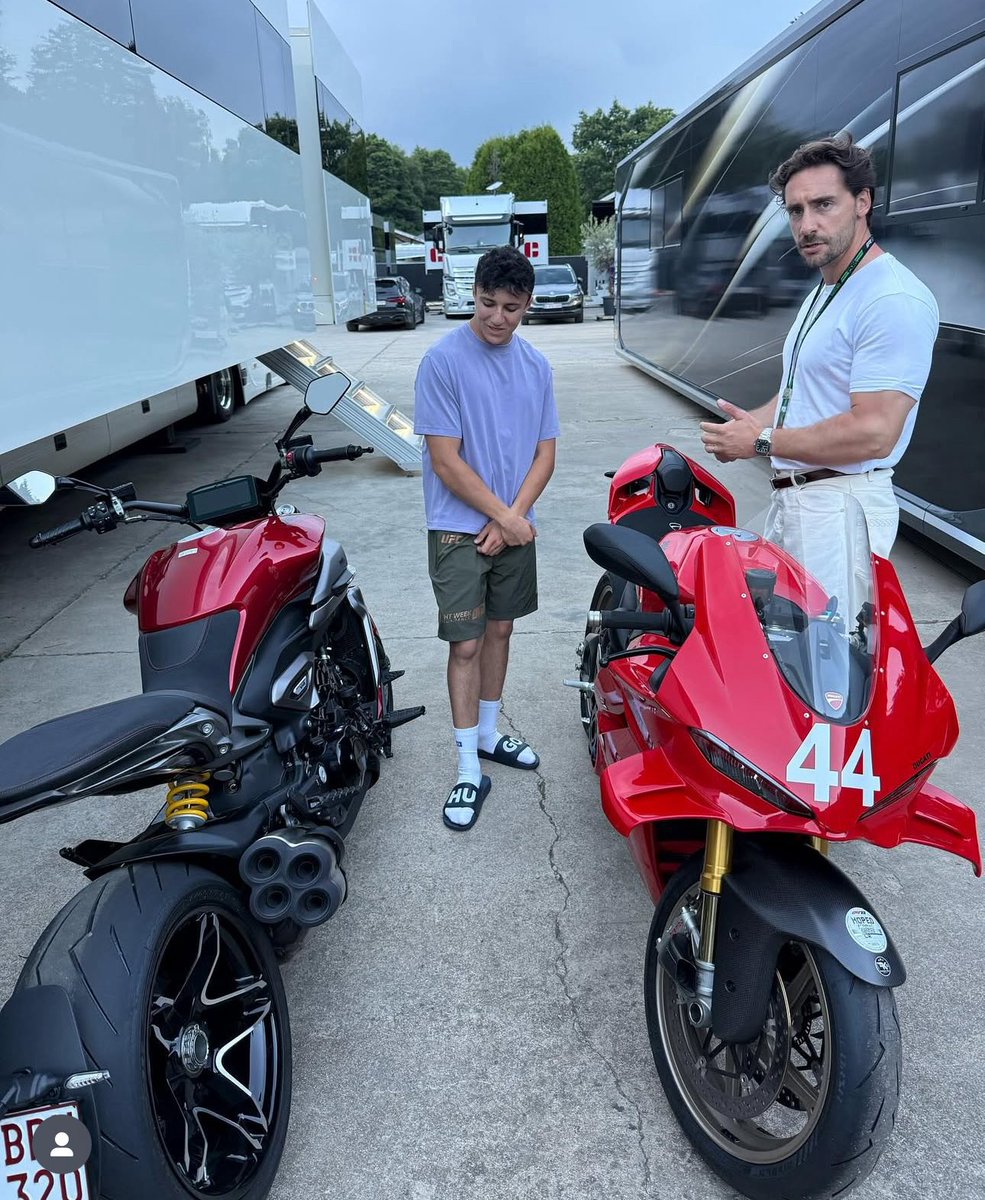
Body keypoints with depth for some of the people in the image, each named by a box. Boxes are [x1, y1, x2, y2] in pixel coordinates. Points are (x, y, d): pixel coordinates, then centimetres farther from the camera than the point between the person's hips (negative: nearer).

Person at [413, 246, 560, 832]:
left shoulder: (535, 365, 5)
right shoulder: (443, 360, -11)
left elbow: (545, 452, 5)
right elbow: (446, 461, -14)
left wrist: (512, 518, -8)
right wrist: (504, 516, -12)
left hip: (515, 527, 5)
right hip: (459, 529, -5)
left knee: (500, 629, 15)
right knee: (466, 644, -3)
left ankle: (488, 734, 33)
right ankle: (469, 770, 7)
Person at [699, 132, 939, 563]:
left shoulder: (894, 301, -18)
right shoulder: (823, 293, 17)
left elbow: (873, 433, -25)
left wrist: (762, 442, -16)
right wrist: (750, 423, 1)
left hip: (839, 510, -10)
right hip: (789, 497, 10)